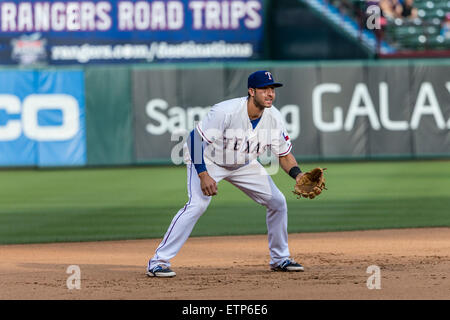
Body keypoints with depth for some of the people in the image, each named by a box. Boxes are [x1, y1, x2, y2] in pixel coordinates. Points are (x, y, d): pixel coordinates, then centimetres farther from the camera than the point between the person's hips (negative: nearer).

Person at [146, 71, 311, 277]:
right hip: (208, 161, -6)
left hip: (244, 165, 6)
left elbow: (284, 155, -5)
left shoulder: (274, 118, -15)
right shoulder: (225, 111, -33)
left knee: (277, 202, 0)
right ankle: (158, 261, -24)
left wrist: (298, 175, -25)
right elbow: (196, 138, -27)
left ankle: (279, 258, 20)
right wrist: (203, 175, -35)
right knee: (197, 204, -27)